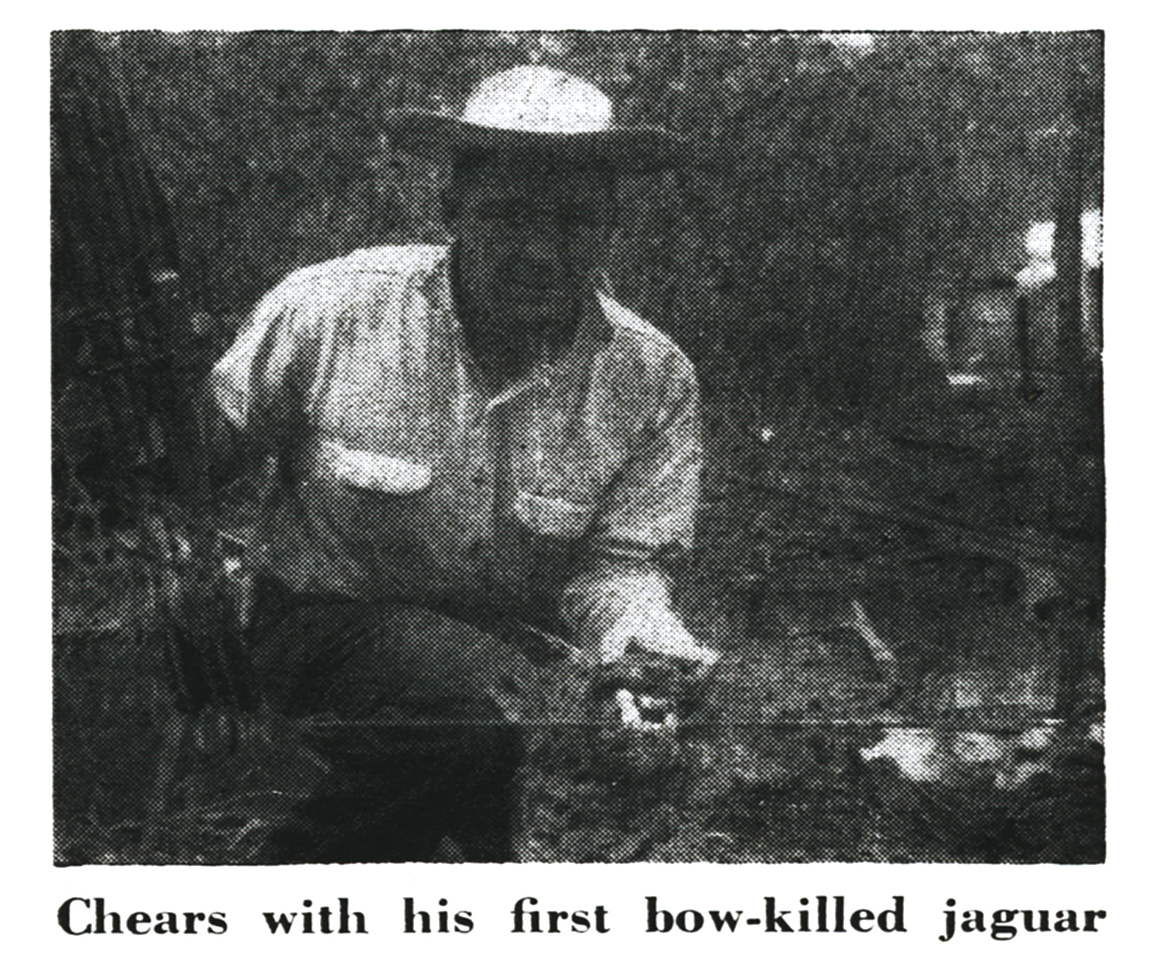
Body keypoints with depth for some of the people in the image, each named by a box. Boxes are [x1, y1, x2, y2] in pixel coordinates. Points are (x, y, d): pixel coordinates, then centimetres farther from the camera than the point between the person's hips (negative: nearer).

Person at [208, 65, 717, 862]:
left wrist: (637, 626, -27)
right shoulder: (327, 311, -12)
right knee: (465, 691, -34)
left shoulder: (655, 380, -7)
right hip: (329, 620, -3)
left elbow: (618, 558, -5)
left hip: (518, 647, 3)